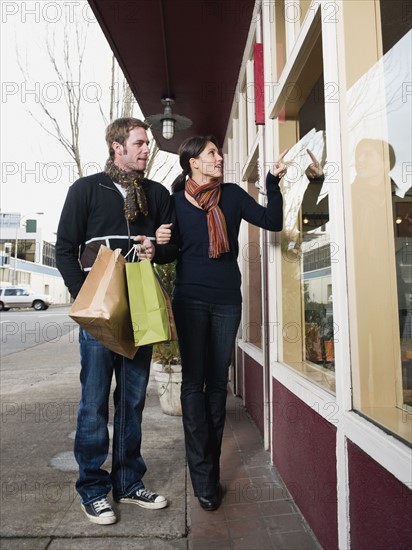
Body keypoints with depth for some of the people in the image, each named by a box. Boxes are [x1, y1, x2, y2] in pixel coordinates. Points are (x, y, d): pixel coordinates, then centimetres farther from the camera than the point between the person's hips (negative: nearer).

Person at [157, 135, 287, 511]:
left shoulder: (232, 195, 9)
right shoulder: (175, 200, 5)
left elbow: (272, 222, 1)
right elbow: (167, 248, 9)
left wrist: (274, 181, -8)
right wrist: (159, 241, -12)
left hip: (227, 300, 2)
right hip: (191, 298, -1)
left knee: (217, 383, 8)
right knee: (194, 381, -2)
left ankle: (211, 469, 23)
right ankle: (203, 479, 10)